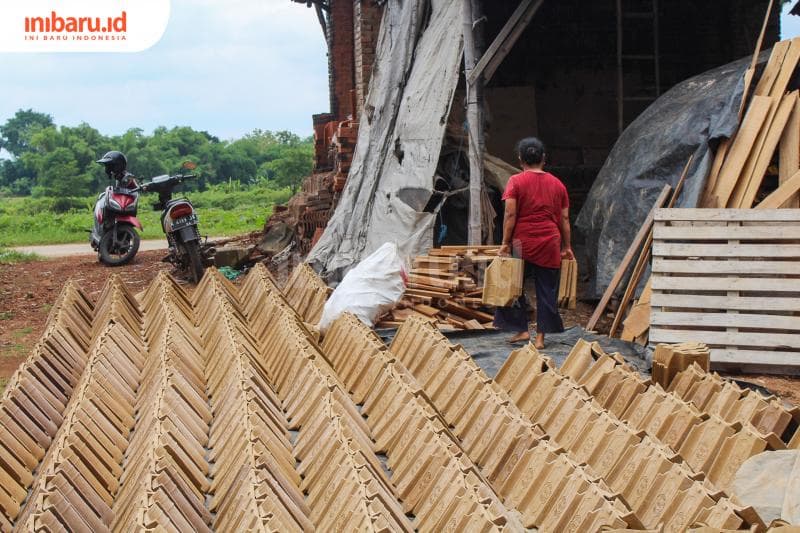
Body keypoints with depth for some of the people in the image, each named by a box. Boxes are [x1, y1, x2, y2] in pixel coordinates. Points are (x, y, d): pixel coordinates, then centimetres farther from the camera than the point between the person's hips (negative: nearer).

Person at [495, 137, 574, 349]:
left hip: (523, 242, -3)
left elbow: (510, 214, -10)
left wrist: (505, 243, -6)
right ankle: (540, 337, 9)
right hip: (550, 245, 3)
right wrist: (566, 247, 15)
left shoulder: (516, 182, -3)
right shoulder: (557, 184, 8)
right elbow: (564, 218, 9)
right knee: (547, 291, 7)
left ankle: (522, 329, 11)